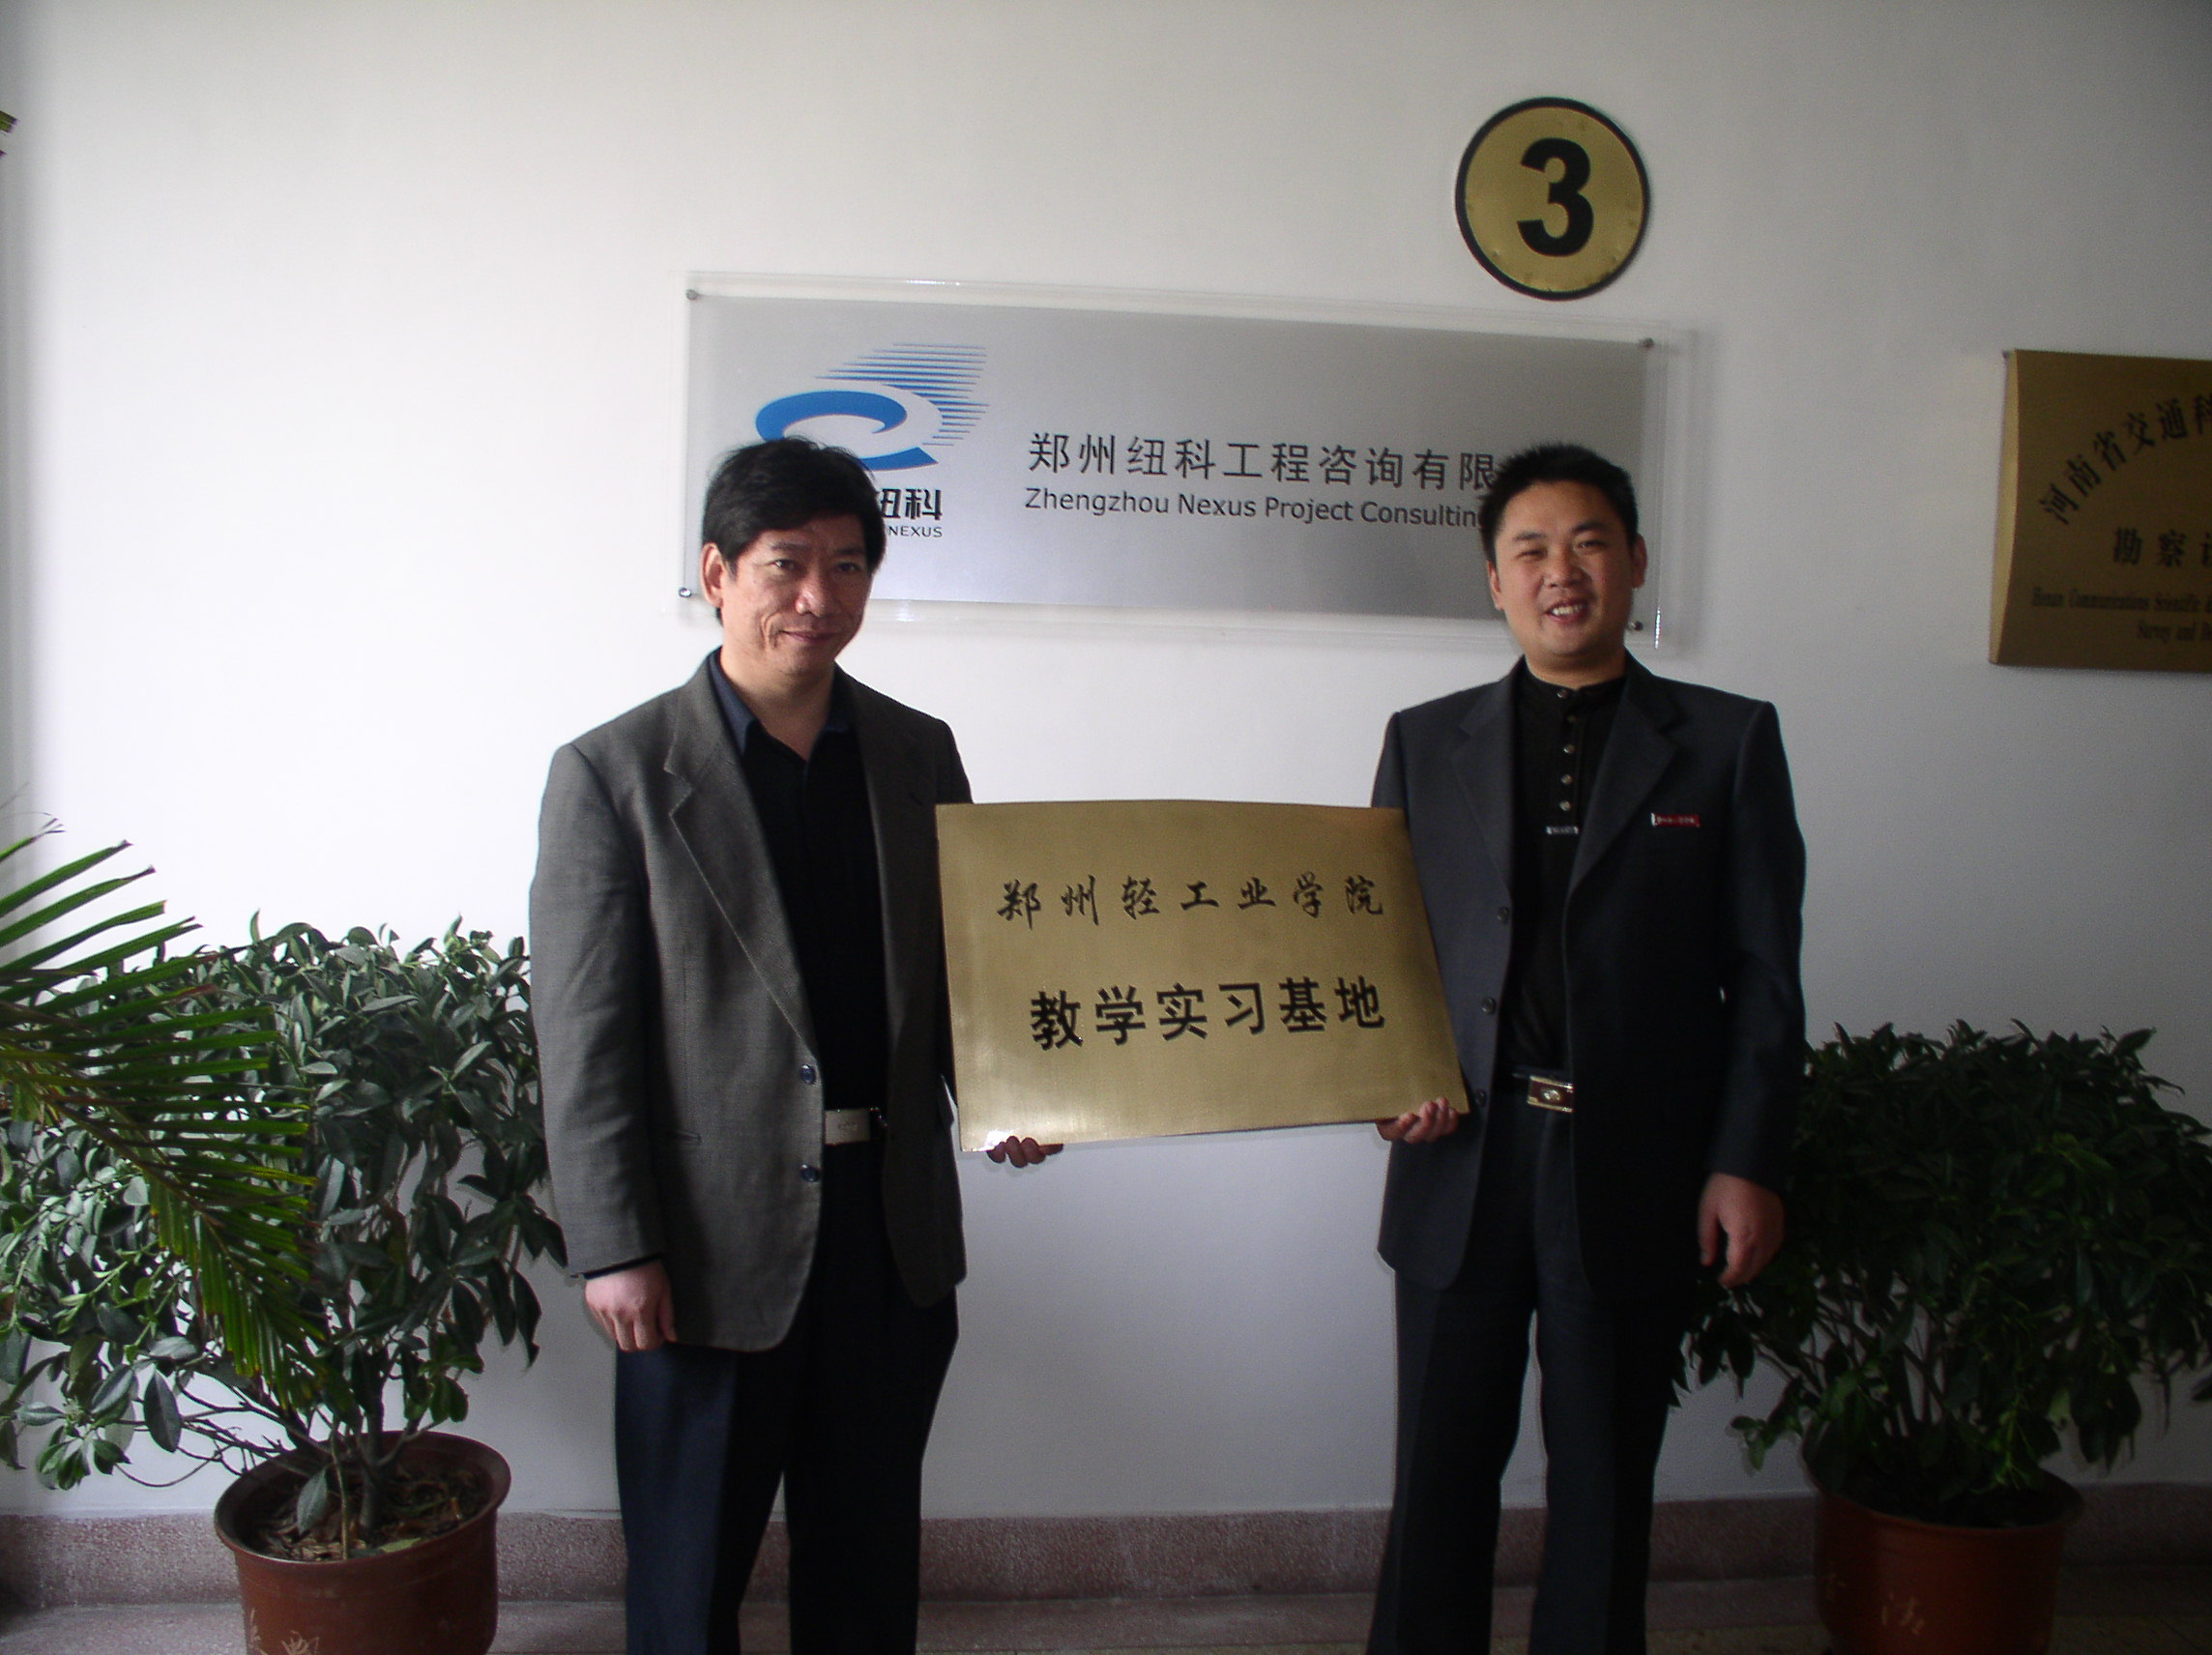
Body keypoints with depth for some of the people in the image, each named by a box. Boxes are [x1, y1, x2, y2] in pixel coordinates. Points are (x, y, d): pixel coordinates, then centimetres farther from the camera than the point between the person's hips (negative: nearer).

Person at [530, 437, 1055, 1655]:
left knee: (867, 1558, 19)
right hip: (715, 1237, -3)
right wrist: (614, 1248, -11)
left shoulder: (919, 753, 5)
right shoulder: (614, 773, -8)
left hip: (895, 1224, 4)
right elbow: (583, 1038, -9)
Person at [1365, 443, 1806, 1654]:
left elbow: (1763, 974, 2)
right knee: (1440, 1473, 10)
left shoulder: (1727, 742, 3)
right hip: (1465, 1161, 1)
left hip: (1637, 1176, -1)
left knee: (1604, 1485, 12)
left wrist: (1747, 1164, -5)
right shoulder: (1425, 741, 8)